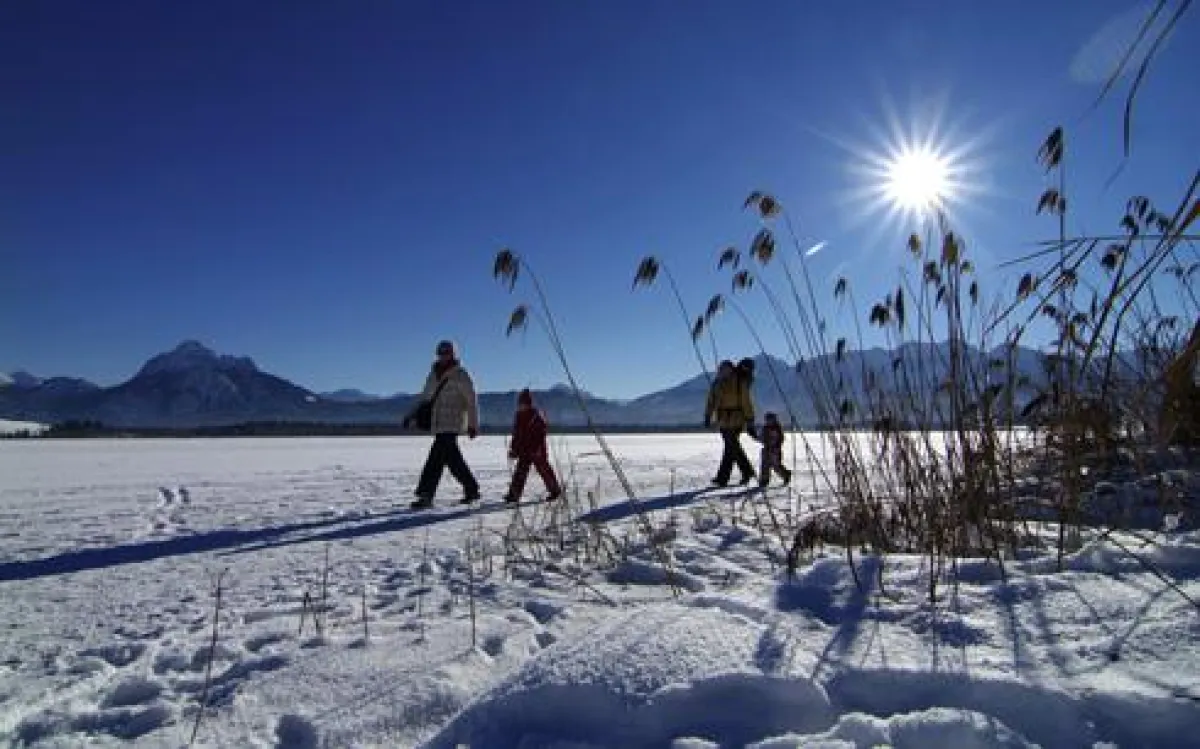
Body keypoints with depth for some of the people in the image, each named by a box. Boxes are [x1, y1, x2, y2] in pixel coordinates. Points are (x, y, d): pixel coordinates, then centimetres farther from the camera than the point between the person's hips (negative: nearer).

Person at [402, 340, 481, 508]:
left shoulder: (460, 375, -5)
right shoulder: (434, 374, 15)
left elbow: (472, 401, -5)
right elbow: (425, 398, 22)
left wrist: (473, 424, -9)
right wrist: (411, 415, 14)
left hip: (452, 425, -7)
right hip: (438, 424, 7)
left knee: (436, 458, -13)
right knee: (452, 458, 11)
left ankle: (426, 496, -11)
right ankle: (472, 489, 23)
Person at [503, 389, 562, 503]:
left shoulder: (537, 415, -9)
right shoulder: (519, 417, 11)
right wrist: (513, 448, 14)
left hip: (537, 451, -6)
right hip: (524, 451, 6)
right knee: (520, 472, 4)